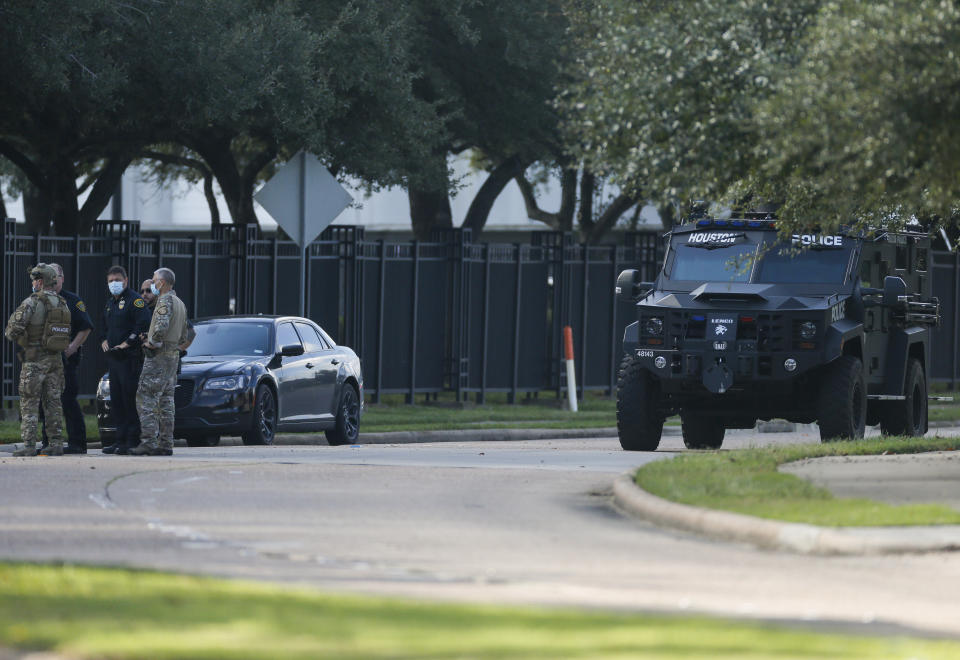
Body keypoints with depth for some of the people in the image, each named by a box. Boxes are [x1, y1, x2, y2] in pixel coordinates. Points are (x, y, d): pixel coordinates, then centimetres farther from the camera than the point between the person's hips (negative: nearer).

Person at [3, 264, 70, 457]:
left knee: (29, 404, -3)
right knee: (53, 403, 10)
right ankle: (56, 443, 8)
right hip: (55, 360, 6)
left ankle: (29, 445, -7)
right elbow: (67, 331, 14)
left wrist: (17, 339, 1)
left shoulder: (32, 303, -14)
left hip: (35, 361, -6)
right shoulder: (62, 305, 9)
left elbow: (14, 328, -19)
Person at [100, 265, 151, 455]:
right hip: (113, 358, 9)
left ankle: (133, 441, -10)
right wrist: (104, 340, 12)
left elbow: (144, 323, -19)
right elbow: (105, 327, 32)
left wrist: (128, 343, -19)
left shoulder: (134, 300, -8)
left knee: (130, 399, -10)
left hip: (129, 358, -9)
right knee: (116, 401, 10)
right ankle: (121, 440, 14)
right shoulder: (110, 303, 20)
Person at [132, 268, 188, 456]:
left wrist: (152, 342, -15)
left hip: (159, 356, -9)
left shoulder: (165, 301, -13)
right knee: (166, 401, 8)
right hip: (173, 355, 9)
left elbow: (161, 326, -29)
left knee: (146, 398, -9)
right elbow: (183, 336, 22)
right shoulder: (180, 304, 18)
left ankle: (148, 441, -15)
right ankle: (166, 443, 6)